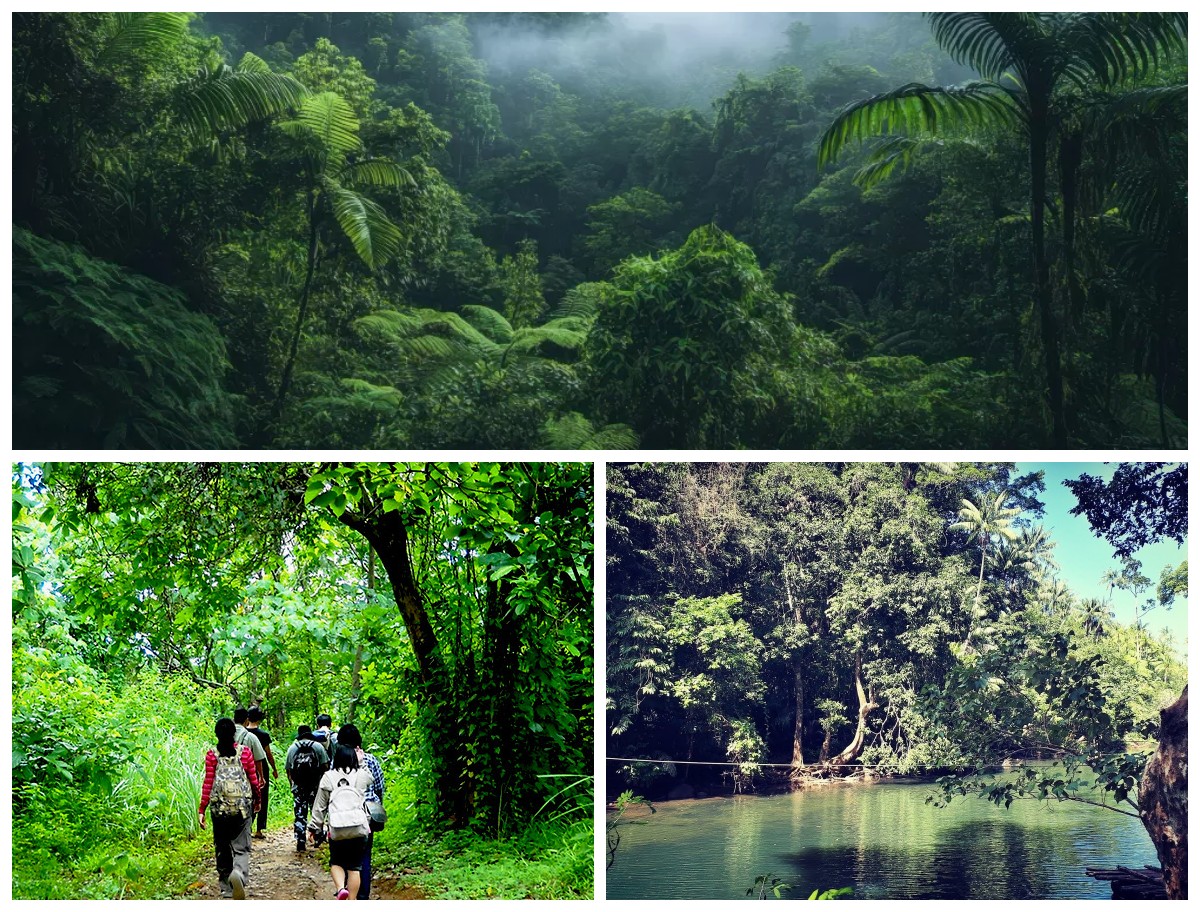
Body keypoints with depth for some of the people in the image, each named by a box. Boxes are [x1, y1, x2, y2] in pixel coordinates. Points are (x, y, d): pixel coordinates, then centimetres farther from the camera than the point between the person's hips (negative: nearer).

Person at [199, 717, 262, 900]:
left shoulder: (212, 755, 0)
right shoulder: (245, 752, 0)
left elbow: (208, 784, -2)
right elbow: (253, 779, 5)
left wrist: (202, 810, 3)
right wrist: (258, 798, 22)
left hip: (219, 808, 1)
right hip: (242, 807, -1)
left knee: (222, 847, 15)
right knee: (241, 847, 0)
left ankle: (226, 887, 21)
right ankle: (239, 873, -31)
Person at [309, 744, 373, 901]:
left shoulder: (328, 777, 1)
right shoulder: (362, 775, 3)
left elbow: (320, 806, 4)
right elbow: (371, 778, 29)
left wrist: (315, 827, 13)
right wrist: (360, 761, 37)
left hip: (336, 829, 0)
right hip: (358, 828, 0)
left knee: (336, 862, 19)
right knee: (354, 867, 9)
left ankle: (340, 888, -7)